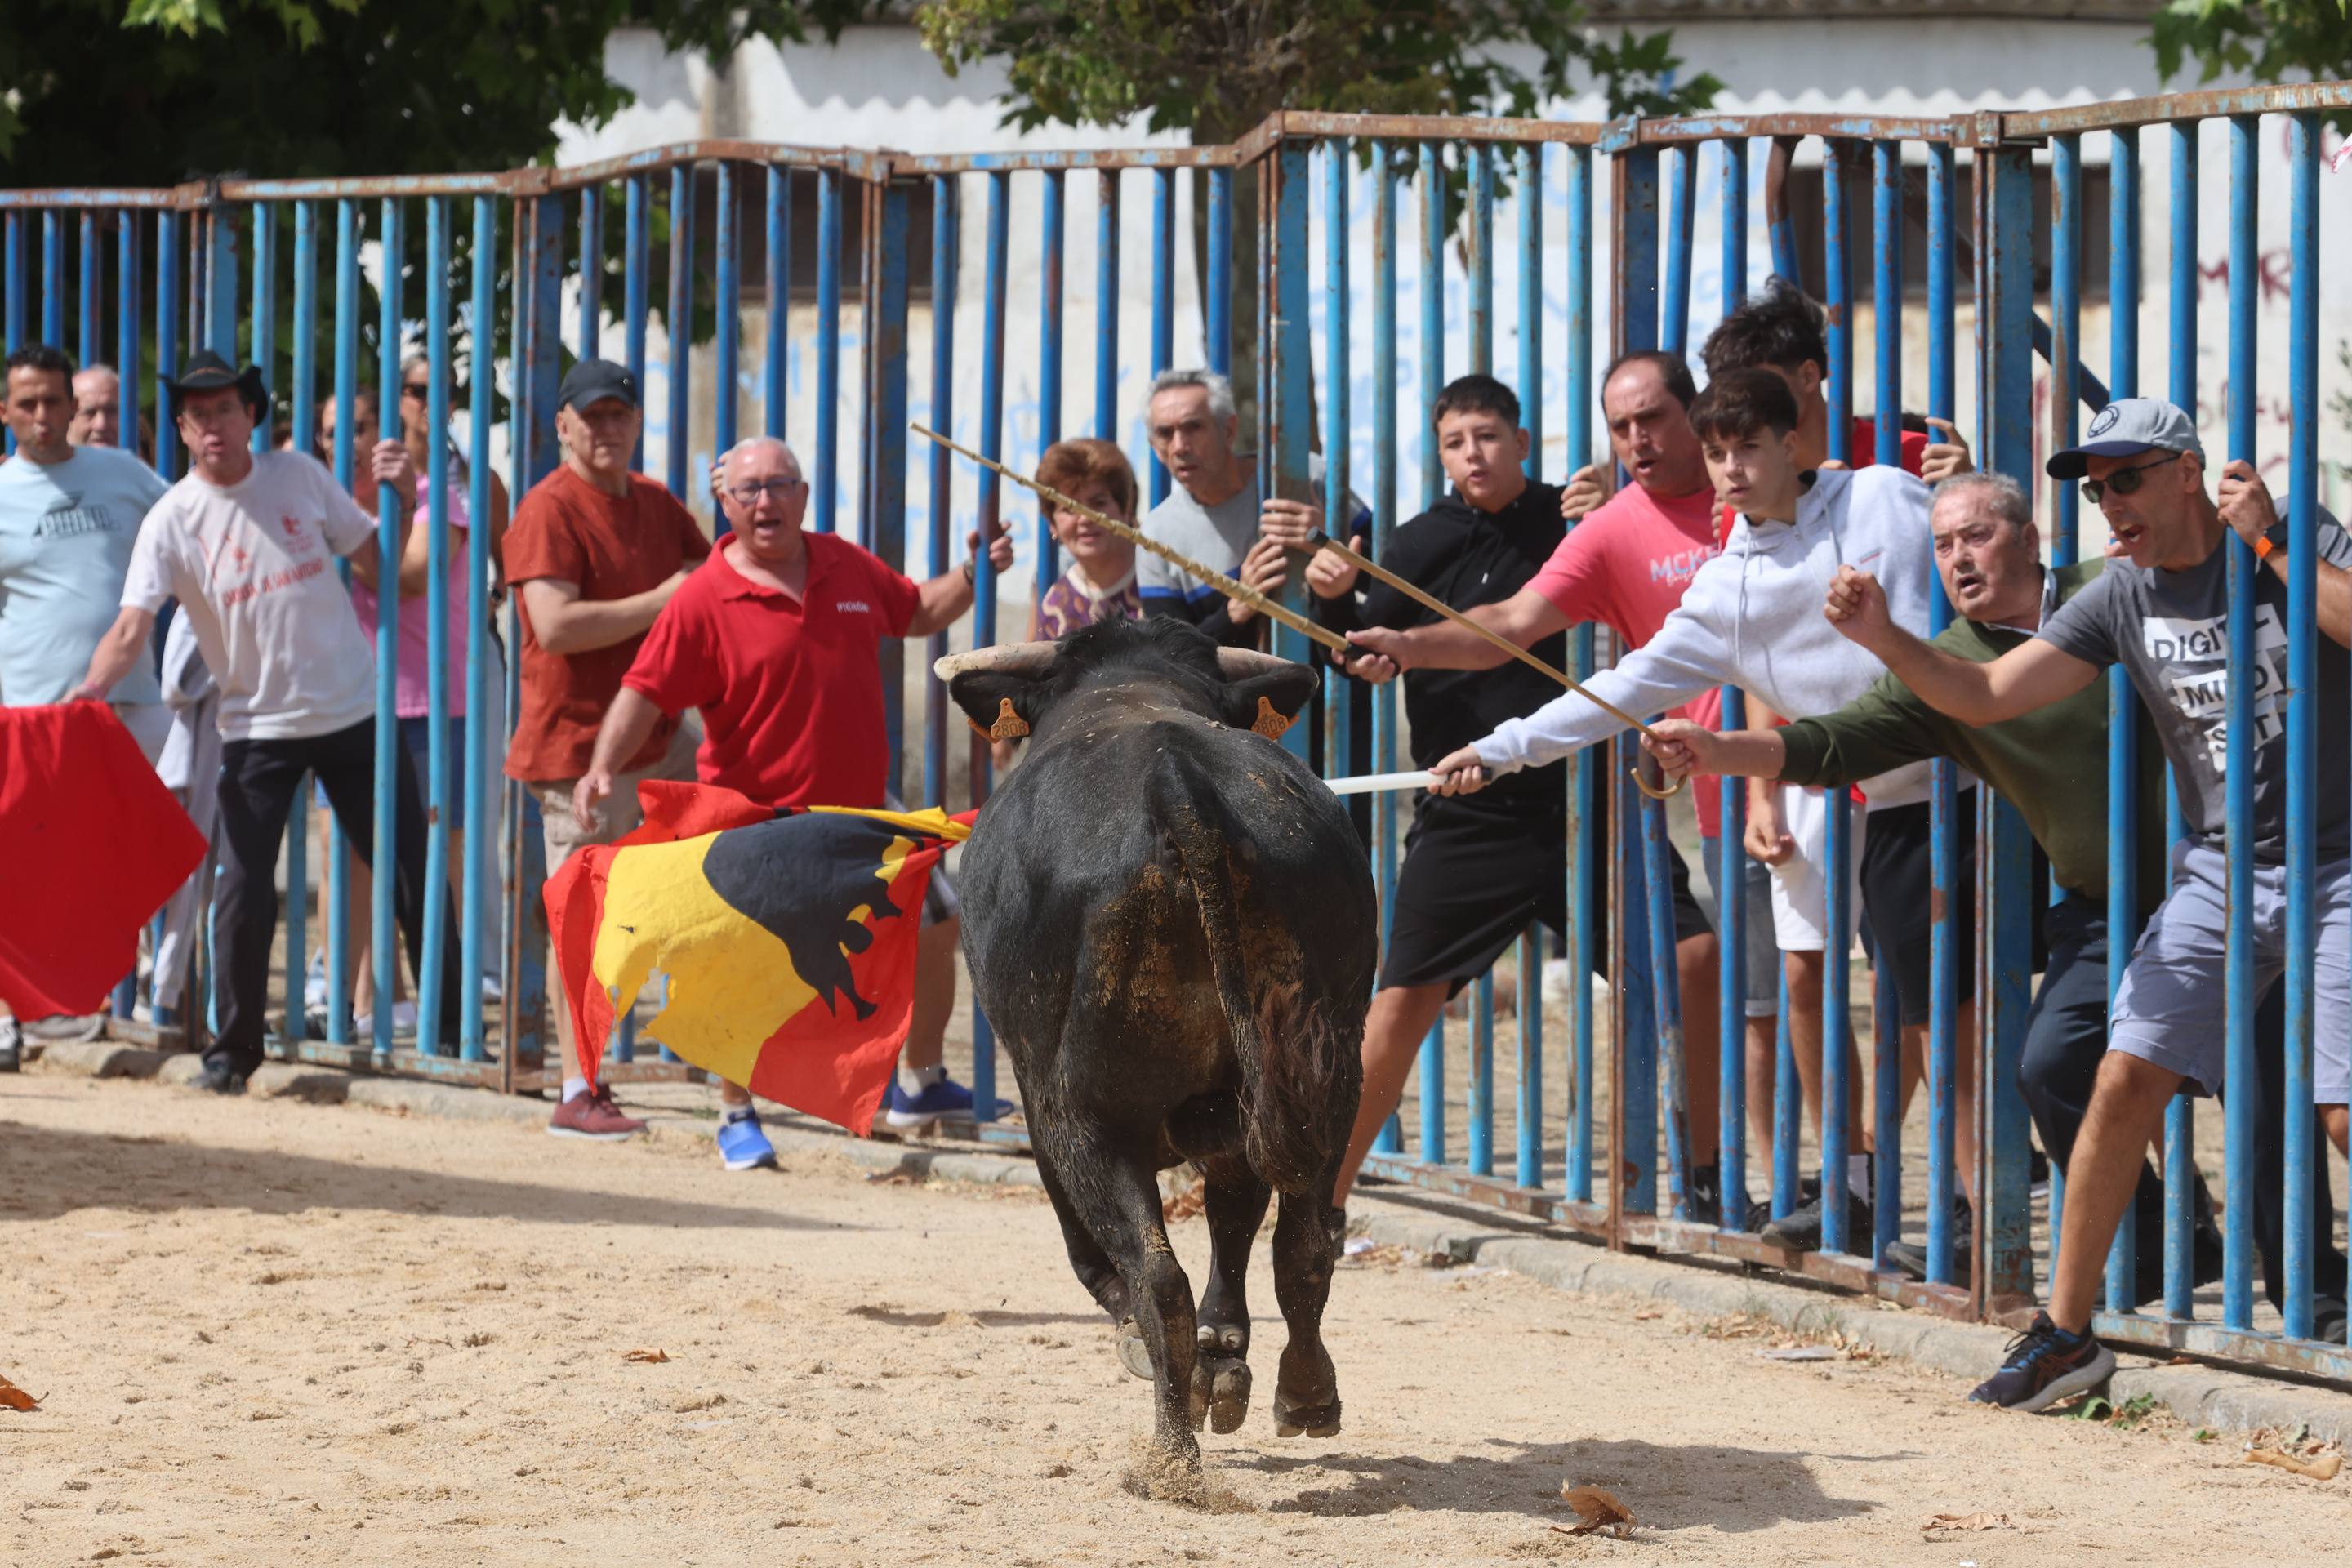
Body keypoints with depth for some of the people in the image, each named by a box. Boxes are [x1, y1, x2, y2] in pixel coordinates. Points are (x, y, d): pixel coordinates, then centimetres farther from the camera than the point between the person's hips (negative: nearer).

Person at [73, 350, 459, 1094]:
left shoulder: (300, 476, 0)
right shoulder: (172, 520, -9)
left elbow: (375, 562, 9)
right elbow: (133, 627, -20)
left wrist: (403, 498, -7)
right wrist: (88, 690, -37)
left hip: (354, 710, 2)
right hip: (258, 723, -2)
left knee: (413, 874, 6)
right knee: (243, 890, -8)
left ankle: (452, 1025, 18)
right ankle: (234, 1046, 7)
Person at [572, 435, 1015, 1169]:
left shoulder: (848, 567, 5)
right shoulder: (704, 601, -14)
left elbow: (918, 613, 23)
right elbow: (644, 693, -16)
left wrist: (972, 575, 6)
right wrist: (603, 766, -30)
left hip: (861, 806, 6)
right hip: (760, 819, -6)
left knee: (935, 926, 13)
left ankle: (920, 1084, 32)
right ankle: (736, 1117, 5)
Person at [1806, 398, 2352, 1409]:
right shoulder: (2122, 598, 3)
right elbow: (1984, 695, -1)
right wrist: (1884, 640, -16)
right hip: (2220, 871, 4)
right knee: (2126, 1079, -5)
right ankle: (2066, 1332, 5)